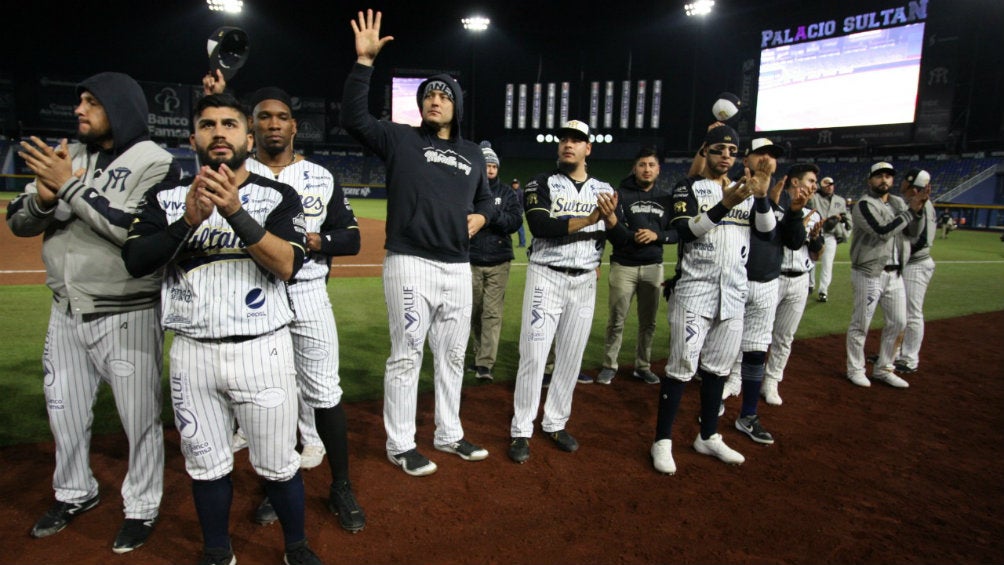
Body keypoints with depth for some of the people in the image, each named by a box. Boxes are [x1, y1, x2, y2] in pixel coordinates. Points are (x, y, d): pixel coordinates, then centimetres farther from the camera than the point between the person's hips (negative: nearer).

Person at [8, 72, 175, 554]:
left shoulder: (156, 164, -11)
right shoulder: (67, 157, 8)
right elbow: (19, 222, 6)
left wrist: (70, 187, -23)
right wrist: (44, 197, -15)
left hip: (127, 315, -6)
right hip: (66, 311, 7)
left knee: (139, 417, 4)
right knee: (64, 409, 20)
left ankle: (142, 506, 25)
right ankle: (74, 493, 42)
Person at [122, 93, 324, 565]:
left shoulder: (279, 196, 1)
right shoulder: (166, 198, 7)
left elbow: (286, 265, -15)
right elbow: (135, 261, -6)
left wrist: (235, 211, -26)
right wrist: (188, 219, -21)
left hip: (263, 349, -2)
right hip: (192, 352, 2)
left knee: (278, 465, 6)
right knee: (206, 465, 14)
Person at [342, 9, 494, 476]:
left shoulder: (473, 153, 17)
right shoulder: (399, 140, 3)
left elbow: (485, 197, 28)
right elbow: (353, 118, -10)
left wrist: (481, 216, 4)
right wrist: (364, 60, -18)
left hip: (458, 268, 5)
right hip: (410, 264, -5)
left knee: (452, 355, 13)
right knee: (406, 356, 0)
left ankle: (448, 434, 29)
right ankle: (400, 445, 15)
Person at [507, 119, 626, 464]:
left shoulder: (603, 190, 8)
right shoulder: (542, 183, -1)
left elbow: (623, 240, 2)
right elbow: (539, 226, -19)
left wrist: (611, 218, -19)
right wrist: (587, 220, -24)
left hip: (584, 283, 4)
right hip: (546, 278, -3)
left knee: (571, 357, 10)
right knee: (533, 356, -3)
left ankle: (556, 424, 25)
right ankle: (521, 431, 8)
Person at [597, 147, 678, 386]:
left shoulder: (664, 200, 9)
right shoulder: (622, 194, -3)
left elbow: (675, 233, 7)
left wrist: (656, 235, -12)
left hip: (653, 267, 4)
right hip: (624, 265, -3)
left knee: (648, 322, 12)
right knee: (616, 321, 3)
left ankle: (643, 366, 26)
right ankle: (609, 366, 16)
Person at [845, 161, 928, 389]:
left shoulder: (898, 203, 13)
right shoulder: (864, 205, -10)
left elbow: (914, 231, 3)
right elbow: (883, 231, -22)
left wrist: (918, 210, -14)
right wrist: (910, 211, -19)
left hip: (895, 274, 7)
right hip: (869, 274, -7)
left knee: (898, 323, 12)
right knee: (860, 324, 1)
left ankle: (883, 369, 26)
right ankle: (855, 369, 14)